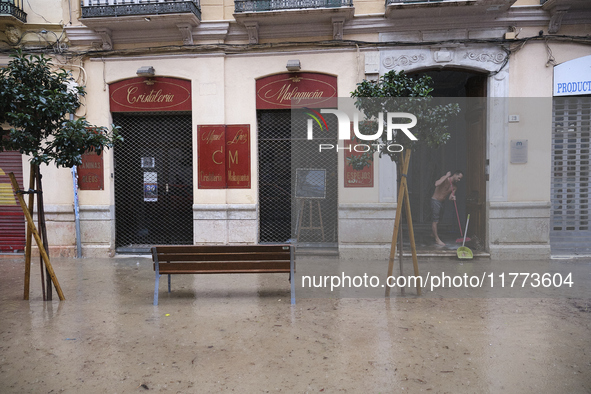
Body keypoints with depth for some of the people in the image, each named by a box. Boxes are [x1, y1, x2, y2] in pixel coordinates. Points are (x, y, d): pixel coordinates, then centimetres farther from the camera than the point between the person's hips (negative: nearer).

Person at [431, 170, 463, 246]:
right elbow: (436, 184, -36)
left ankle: (433, 234, 37)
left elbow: (450, 197, 0)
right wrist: (446, 176, -29)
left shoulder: (455, 187, 5)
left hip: (442, 202, 8)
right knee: (435, 220, -9)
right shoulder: (445, 179, -15)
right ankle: (437, 239, -6)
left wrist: (452, 197, -25)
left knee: (438, 220, 17)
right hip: (435, 201, -8)